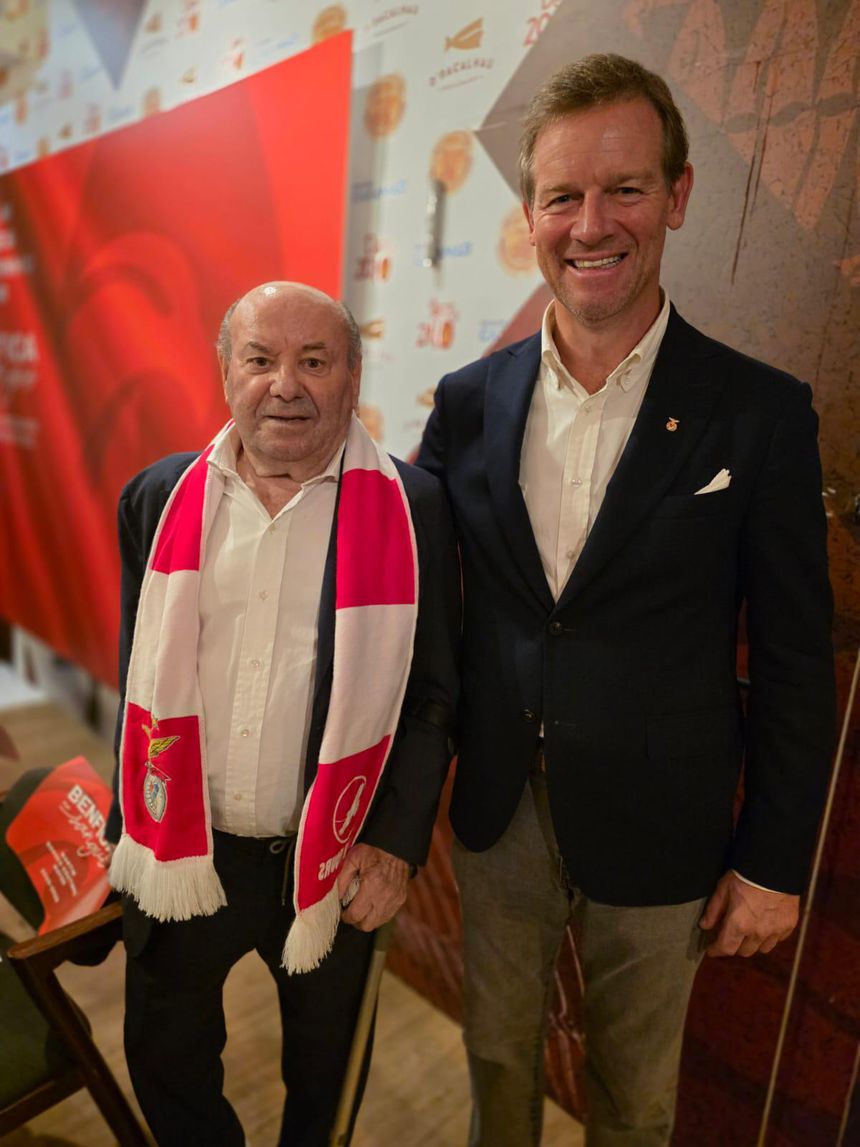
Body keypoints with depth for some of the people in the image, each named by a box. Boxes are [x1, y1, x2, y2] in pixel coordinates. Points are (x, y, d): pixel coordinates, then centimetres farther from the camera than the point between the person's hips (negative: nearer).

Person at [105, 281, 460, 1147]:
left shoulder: (412, 509, -13)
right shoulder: (158, 498, -4)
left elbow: (433, 693, -7)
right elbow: (139, 676, 4)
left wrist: (397, 843, -11)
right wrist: (134, 821, 7)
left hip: (334, 861, -2)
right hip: (182, 853, 3)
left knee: (321, 1067, 25)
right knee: (165, 1061, 25)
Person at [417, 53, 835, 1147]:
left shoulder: (760, 413, -12)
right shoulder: (468, 400, -5)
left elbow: (795, 665, -7)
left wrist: (775, 861, -3)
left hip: (654, 833, -2)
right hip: (495, 813, 3)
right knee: (498, 1051, 27)